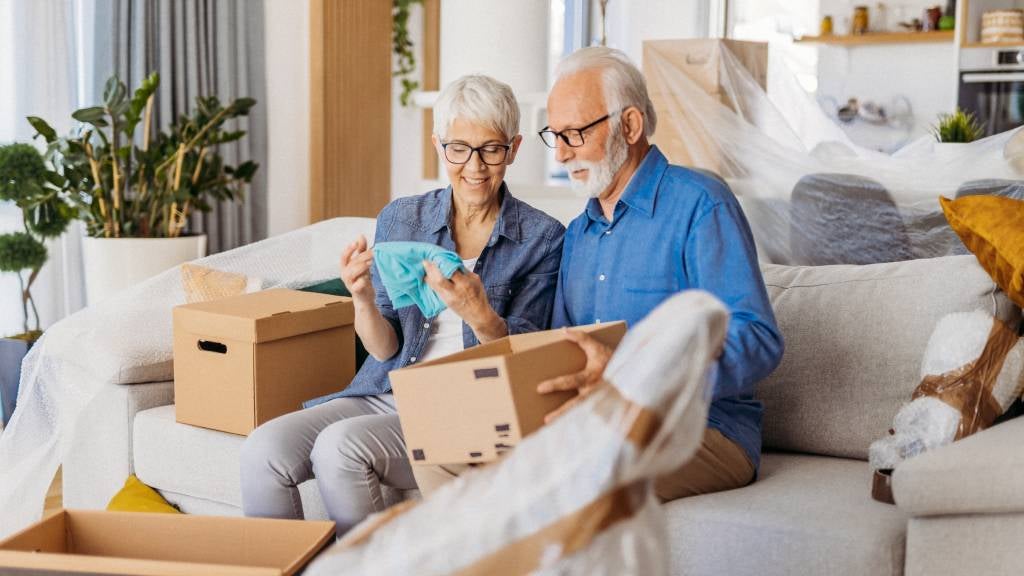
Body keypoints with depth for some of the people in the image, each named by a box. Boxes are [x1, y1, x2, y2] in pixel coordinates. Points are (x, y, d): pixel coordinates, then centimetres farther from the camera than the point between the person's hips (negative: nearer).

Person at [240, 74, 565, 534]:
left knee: (340, 445, -29)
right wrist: (363, 301, -16)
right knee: (263, 448, -21)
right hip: (383, 394, 4)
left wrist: (478, 312, -25)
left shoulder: (542, 238, -2)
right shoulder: (400, 219, 8)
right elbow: (385, 349, 6)